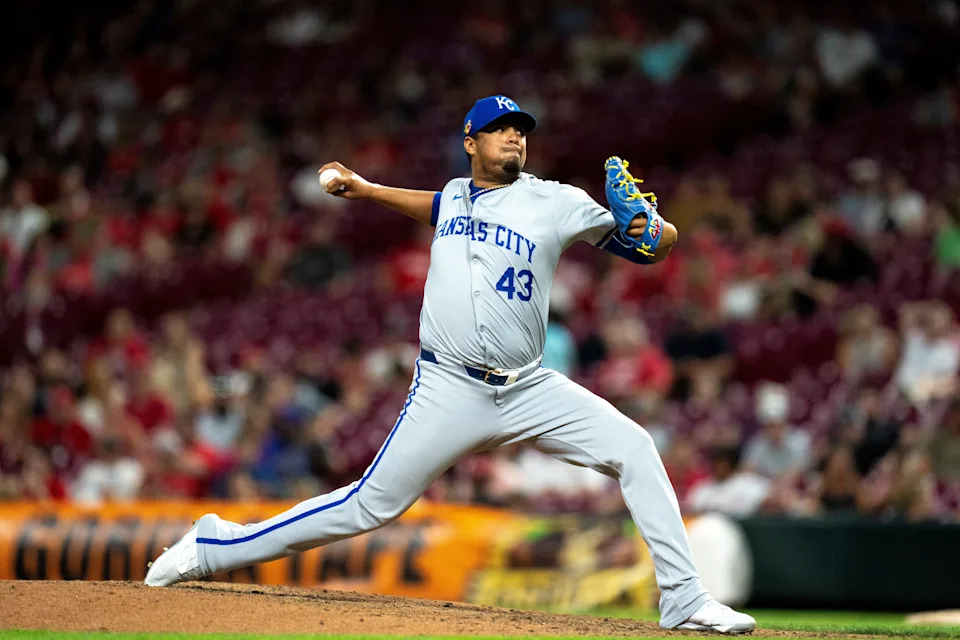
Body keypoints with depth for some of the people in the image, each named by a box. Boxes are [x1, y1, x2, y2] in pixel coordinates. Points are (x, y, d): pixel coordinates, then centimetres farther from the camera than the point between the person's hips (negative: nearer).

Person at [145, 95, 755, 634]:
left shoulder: (555, 202, 0)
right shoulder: (456, 196, 10)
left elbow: (661, 244, -3)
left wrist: (646, 227, -25)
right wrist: (366, 190, 33)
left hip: (528, 390, 0)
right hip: (450, 391, 0)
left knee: (633, 449, -16)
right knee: (372, 505, -3)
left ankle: (685, 600, -11)